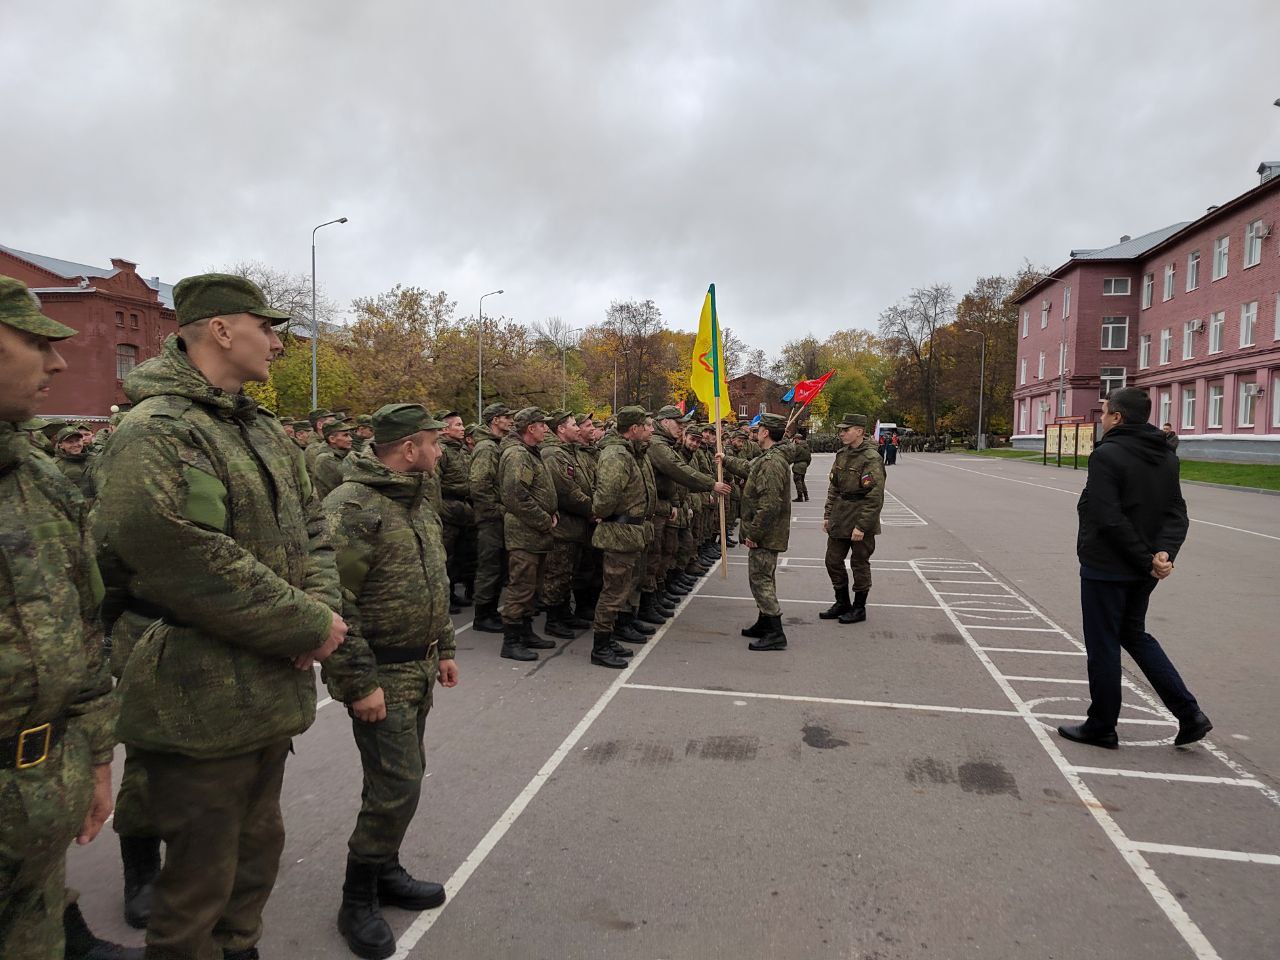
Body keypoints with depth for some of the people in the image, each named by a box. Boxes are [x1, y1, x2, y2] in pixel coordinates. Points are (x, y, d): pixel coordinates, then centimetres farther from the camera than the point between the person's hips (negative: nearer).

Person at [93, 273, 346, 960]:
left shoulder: (262, 430, 11)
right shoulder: (155, 433, -19)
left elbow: (309, 525, 13)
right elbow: (188, 567, -28)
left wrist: (323, 608, -6)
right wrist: (310, 626, -19)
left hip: (272, 692, 9)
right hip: (203, 708, -9)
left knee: (257, 847, 24)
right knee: (201, 878, 8)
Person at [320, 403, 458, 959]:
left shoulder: (417, 503, 10)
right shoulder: (352, 506, -20)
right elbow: (334, 603, -23)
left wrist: (443, 649, 18)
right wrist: (360, 682, -22)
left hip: (418, 668, 9)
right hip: (379, 673, -9)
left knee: (400, 779, 18)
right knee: (397, 787, -5)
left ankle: (386, 871, 36)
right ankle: (358, 901, 15)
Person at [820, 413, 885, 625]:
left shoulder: (871, 458, -17)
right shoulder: (842, 454, 9)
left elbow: (874, 497, -20)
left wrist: (862, 526, -21)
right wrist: (828, 515, 12)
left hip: (861, 522, -8)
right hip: (839, 521, 8)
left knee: (859, 564, 5)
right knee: (833, 560, 13)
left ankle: (859, 608, 20)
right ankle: (842, 603, 29)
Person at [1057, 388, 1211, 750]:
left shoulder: (1107, 455, -17)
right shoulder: (1166, 457, 8)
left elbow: (1109, 520, -23)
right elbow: (1177, 514, 2)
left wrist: (1146, 559, -16)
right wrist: (1165, 552, -12)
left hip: (1105, 568, -8)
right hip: (1142, 572, 8)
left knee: (1103, 646, 4)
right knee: (1135, 635, 24)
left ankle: (1101, 727, 17)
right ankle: (1188, 714, 19)